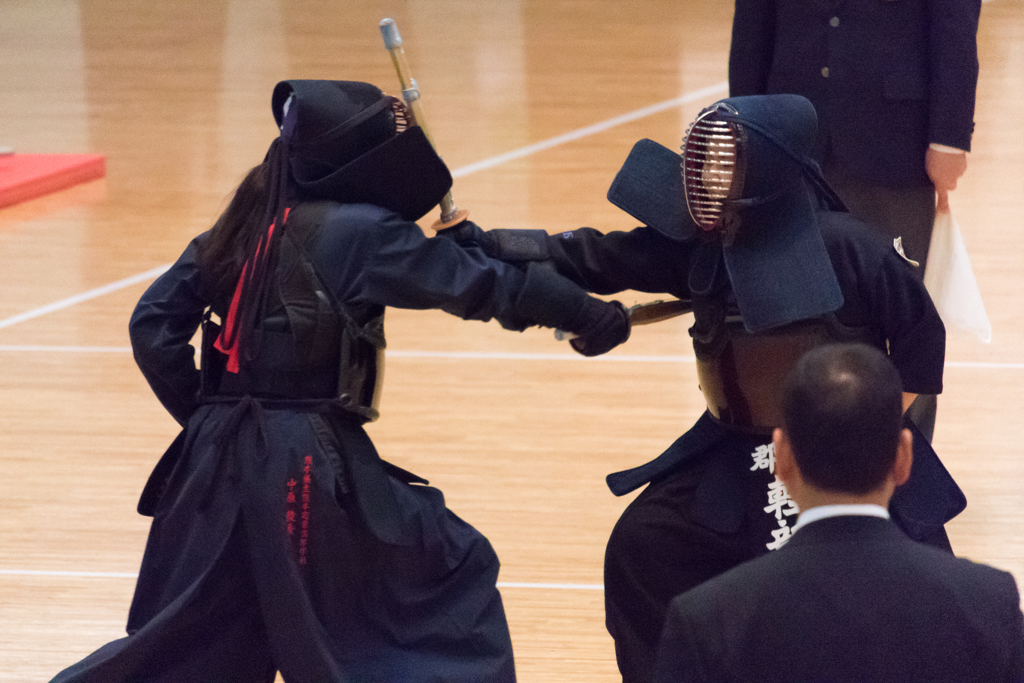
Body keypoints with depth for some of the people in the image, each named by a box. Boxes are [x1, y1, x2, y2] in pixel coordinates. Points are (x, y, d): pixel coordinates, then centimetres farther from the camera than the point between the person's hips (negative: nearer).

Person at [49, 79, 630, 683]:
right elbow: (480, 283, -6)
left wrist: (203, 415, 15)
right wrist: (592, 316, 2)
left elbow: (155, 324, 10)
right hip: (309, 469, -7)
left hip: (218, 457, 7)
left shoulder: (241, 227, 11)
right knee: (454, 572, 6)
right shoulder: (360, 232, -8)